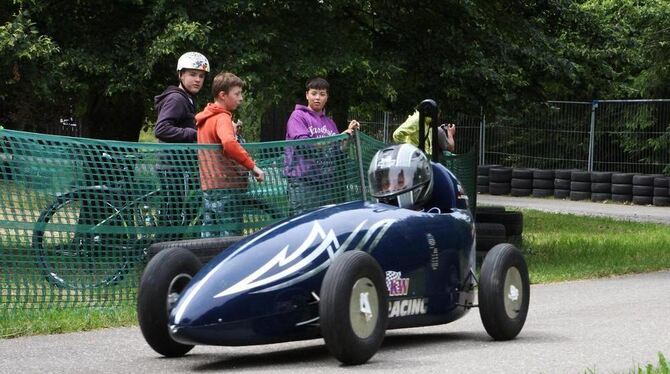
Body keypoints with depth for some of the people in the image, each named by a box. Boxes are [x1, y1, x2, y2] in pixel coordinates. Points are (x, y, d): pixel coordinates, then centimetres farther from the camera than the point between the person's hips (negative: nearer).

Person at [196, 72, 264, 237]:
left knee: (209, 236, 9)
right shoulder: (222, 118, -12)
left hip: (208, 186, 9)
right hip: (226, 185, -9)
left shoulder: (205, 118, 16)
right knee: (231, 238, -7)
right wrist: (252, 166, -26)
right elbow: (229, 143, -31)